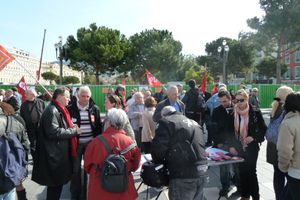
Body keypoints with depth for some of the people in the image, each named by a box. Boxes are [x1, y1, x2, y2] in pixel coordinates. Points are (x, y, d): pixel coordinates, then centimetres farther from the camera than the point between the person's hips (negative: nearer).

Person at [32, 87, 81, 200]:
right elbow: (54, 132, -28)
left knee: (58, 182, 20)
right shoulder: (52, 111, -19)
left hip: (60, 153, 10)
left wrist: (71, 127, 5)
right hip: (54, 155, -10)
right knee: (55, 183, 3)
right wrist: (74, 131, -18)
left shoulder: (59, 110, 13)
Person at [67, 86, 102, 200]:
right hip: (76, 143, -1)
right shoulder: (70, 109, -5)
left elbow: (99, 126, 4)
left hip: (90, 143, 2)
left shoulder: (95, 109, 0)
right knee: (75, 169, 10)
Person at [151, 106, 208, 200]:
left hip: (182, 175, -7)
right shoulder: (194, 123, 20)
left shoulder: (165, 122, -2)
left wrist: (159, 163, 9)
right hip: (202, 173, 8)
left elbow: (158, 148, -11)